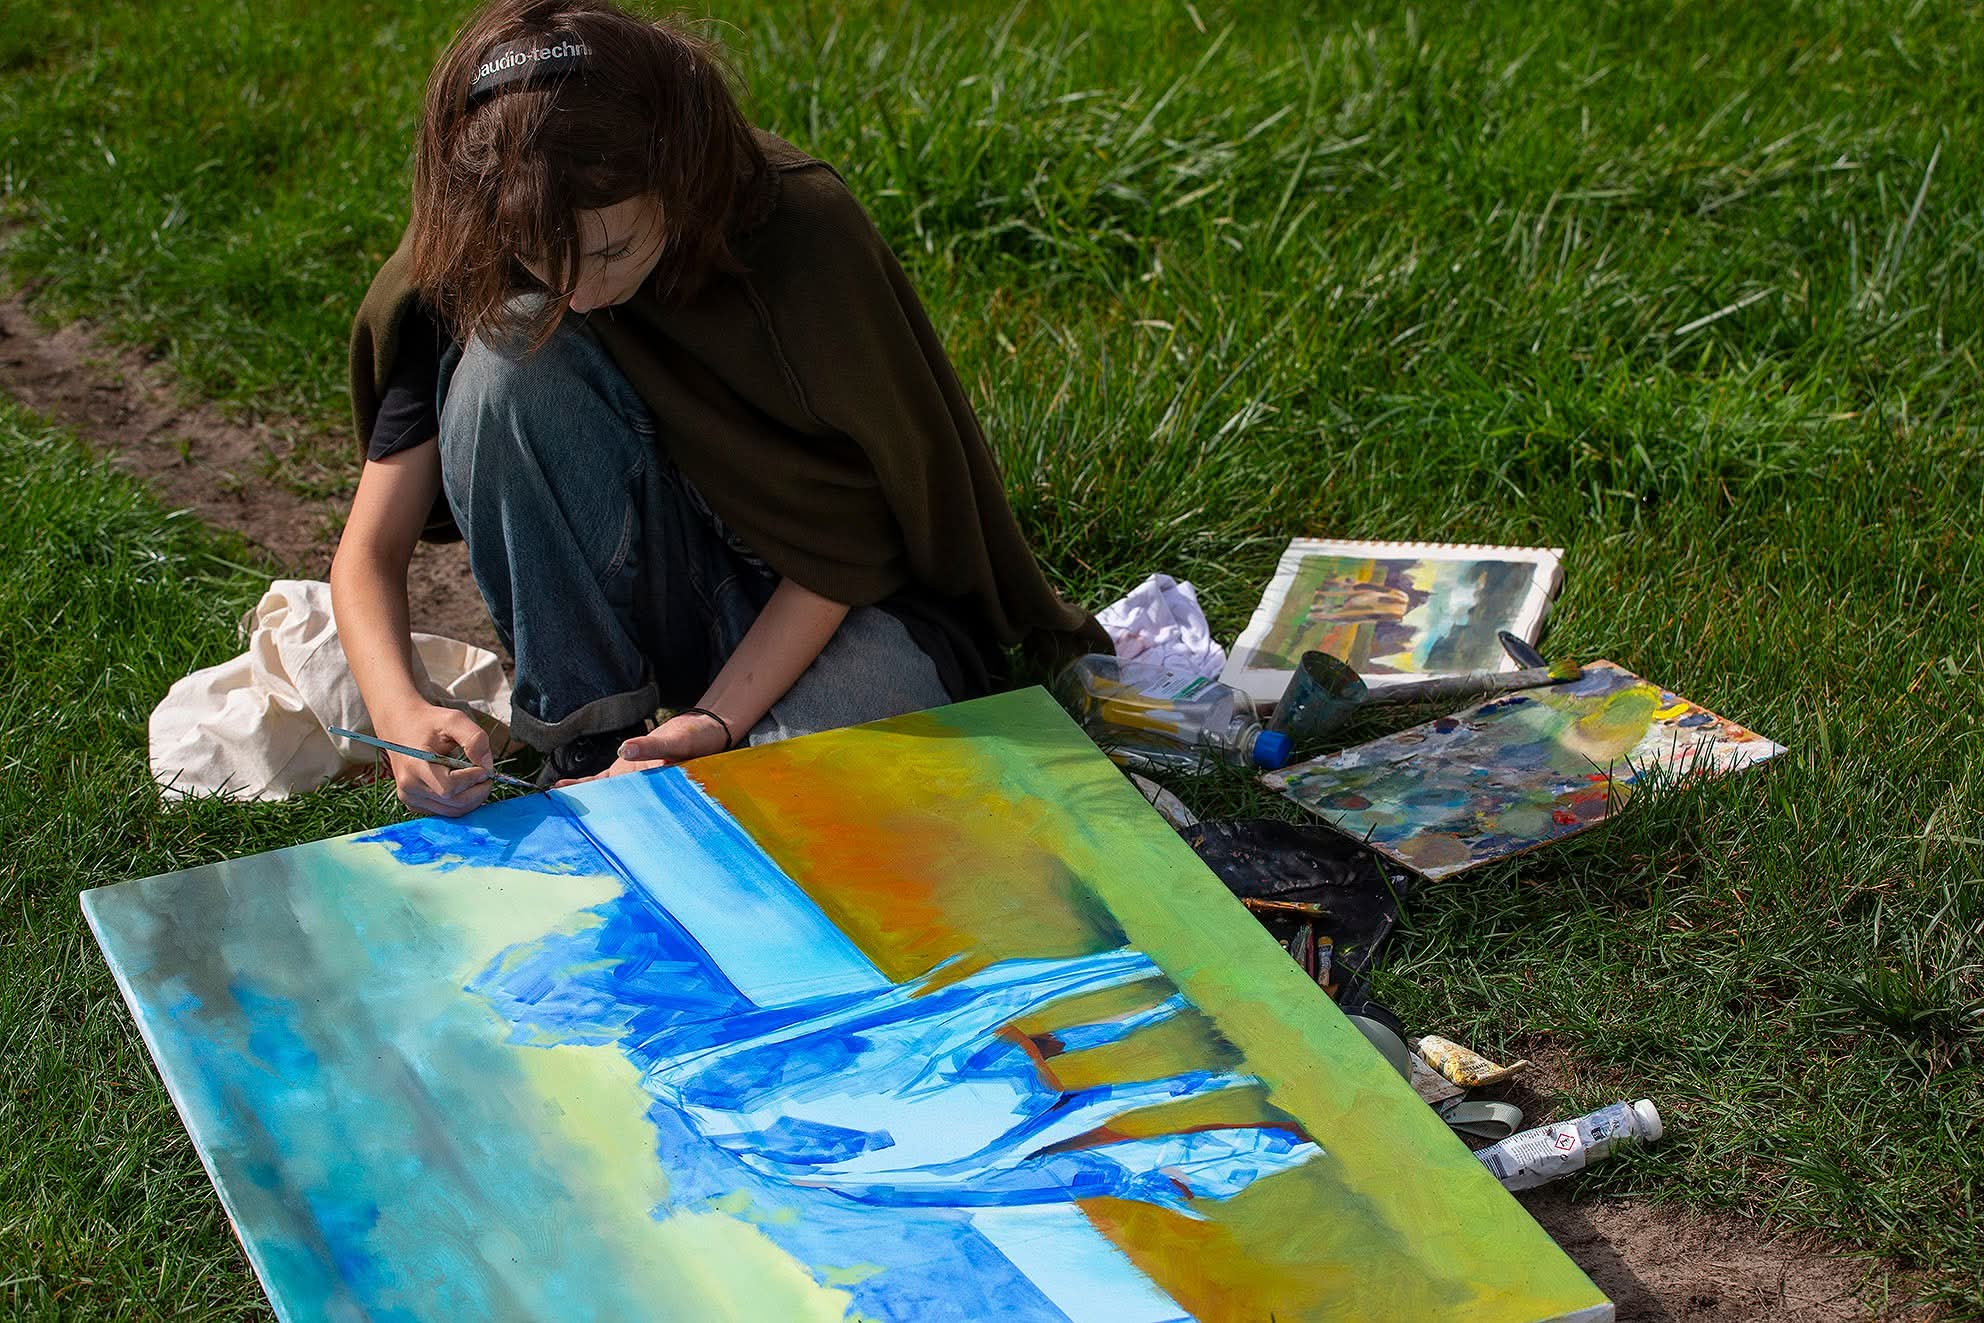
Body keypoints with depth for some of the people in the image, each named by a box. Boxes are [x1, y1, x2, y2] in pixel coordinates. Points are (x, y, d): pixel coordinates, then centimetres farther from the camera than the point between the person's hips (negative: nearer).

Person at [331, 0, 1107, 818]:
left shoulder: (802, 235, -27)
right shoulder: (471, 266, -19)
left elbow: (845, 549, -18)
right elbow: (369, 551, -15)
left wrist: (710, 726, -27)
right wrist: (402, 712, -35)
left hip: (827, 600, -2)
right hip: (647, 588, 3)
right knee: (513, 357, -27)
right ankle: (587, 749, -15)